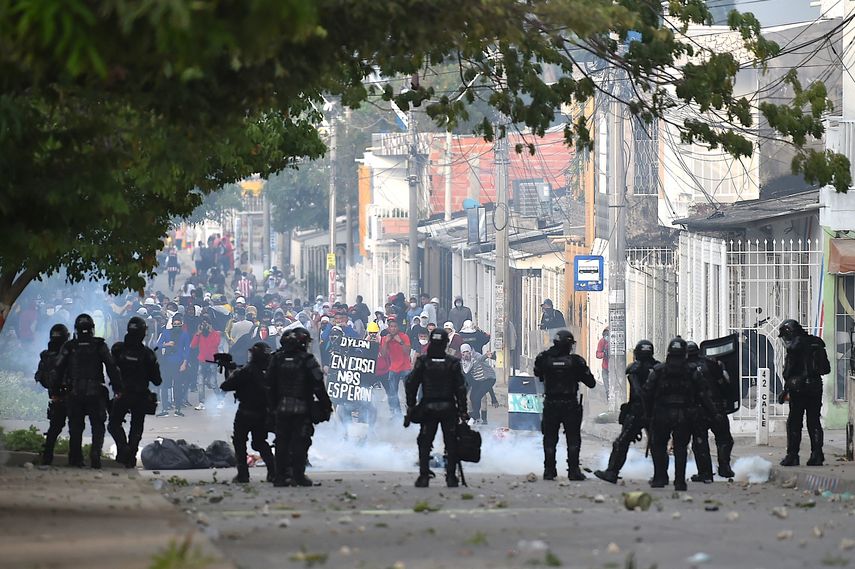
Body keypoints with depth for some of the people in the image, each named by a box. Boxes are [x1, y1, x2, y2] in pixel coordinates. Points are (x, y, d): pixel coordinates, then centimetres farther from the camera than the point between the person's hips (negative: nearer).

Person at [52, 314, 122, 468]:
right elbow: (112, 368, -4)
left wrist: (55, 390, 9)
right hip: (96, 392, -1)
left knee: (76, 427, 12)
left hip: (75, 393, 1)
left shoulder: (68, 347, 3)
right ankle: (95, 453, -15)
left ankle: (75, 458, 11)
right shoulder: (100, 345, -1)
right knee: (98, 426, 5)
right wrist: (118, 388, 1)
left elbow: (58, 370, 2)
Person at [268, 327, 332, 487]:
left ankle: (280, 475, 6)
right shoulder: (308, 361, -9)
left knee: (282, 442, 8)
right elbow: (318, 386, -10)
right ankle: (298, 475, -3)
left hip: (282, 408, 4)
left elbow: (270, 385, 8)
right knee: (300, 442, 0)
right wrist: (326, 406, -2)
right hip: (302, 408, -4)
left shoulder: (277, 360, 4)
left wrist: (273, 406, 16)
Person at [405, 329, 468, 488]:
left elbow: (411, 384, -1)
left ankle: (424, 476, -1)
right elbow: (461, 389, -2)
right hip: (449, 409, 0)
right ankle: (451, 477, 4)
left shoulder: (422, 362, -3)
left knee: (424, 444, 7)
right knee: (451, 444, 7)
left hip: (428, 408, 0)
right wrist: (463, 411, 4)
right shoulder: (453, 363, -4)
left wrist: (411, 407, 8)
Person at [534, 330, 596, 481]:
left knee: (550, 438, 10)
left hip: (550, 404, 2)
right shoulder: (575, 361, -10)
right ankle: (573, 470, 3)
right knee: (573, 438, 7)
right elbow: (591, 382, -4)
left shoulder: (544, 359, -5)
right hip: (571, 405, -2)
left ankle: (549, 470, 9)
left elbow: (537, 374, 13)